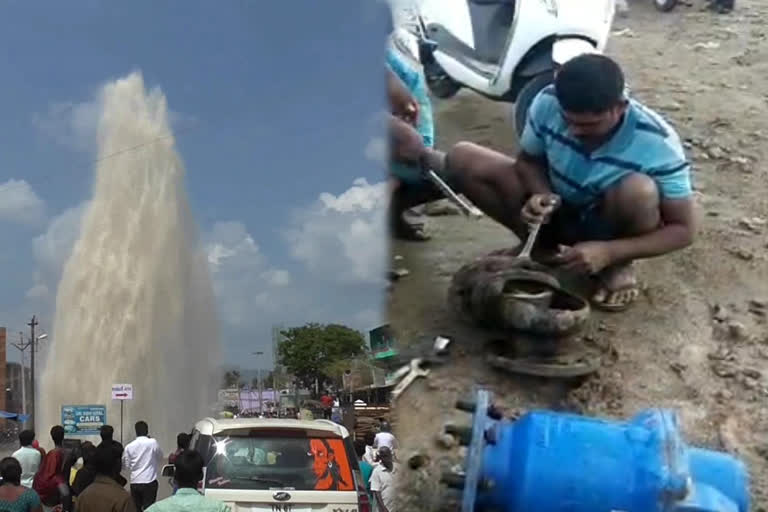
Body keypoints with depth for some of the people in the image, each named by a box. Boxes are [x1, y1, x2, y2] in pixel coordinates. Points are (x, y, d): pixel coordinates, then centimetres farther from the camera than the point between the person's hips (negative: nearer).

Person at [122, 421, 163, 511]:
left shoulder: (129, 446, -1)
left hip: (134, 482, 3)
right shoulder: (153, 442, -8)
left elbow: (126, 465, 7)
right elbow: (160, 457, 7)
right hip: (149, 481, -3)